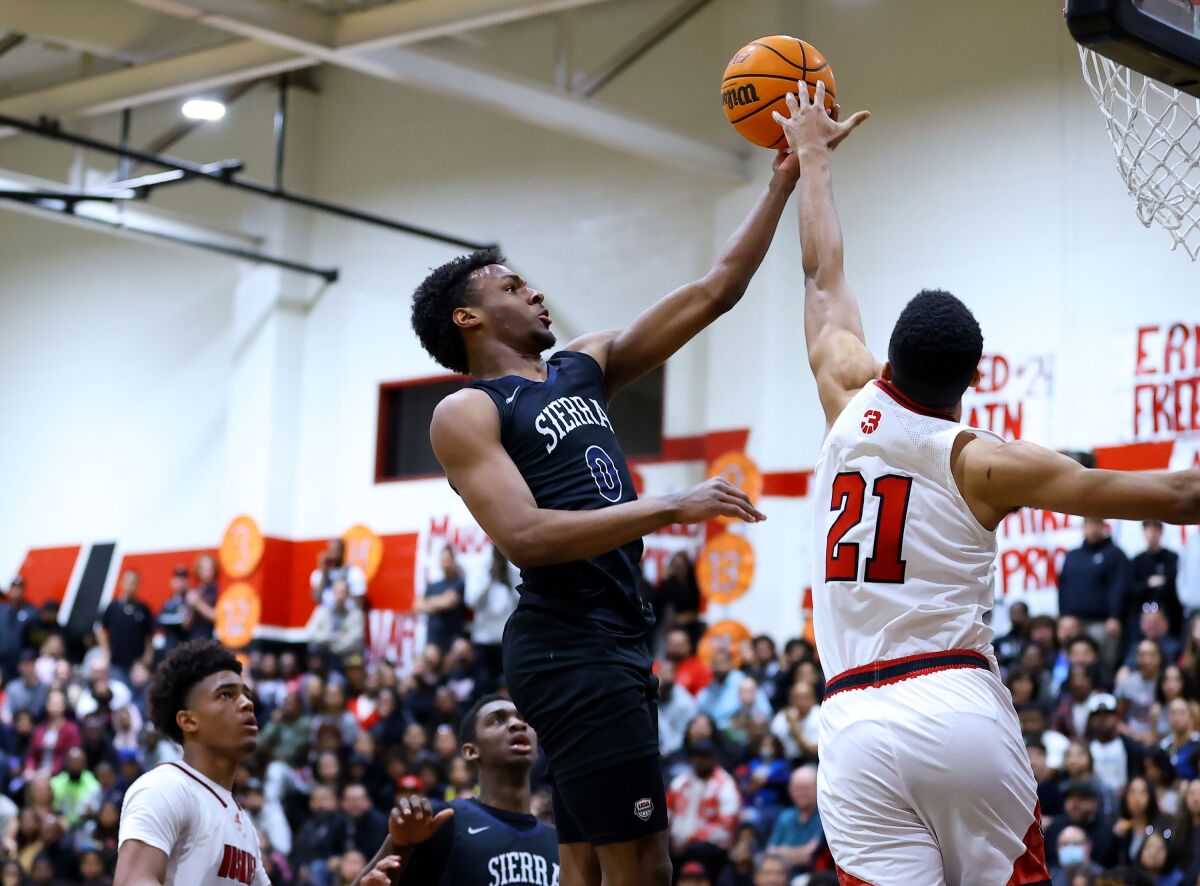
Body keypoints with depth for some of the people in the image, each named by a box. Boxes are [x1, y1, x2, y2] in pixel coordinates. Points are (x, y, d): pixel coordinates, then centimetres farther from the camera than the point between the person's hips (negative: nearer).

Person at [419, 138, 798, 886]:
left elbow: (714, 293, 15)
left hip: (615, 640, 9)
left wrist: (786, 181, 9)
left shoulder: (585, 366, 18)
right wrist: (669, 509, -24)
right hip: (571, 648, -9)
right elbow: (524, 537, -20)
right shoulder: (466, 413, -4)